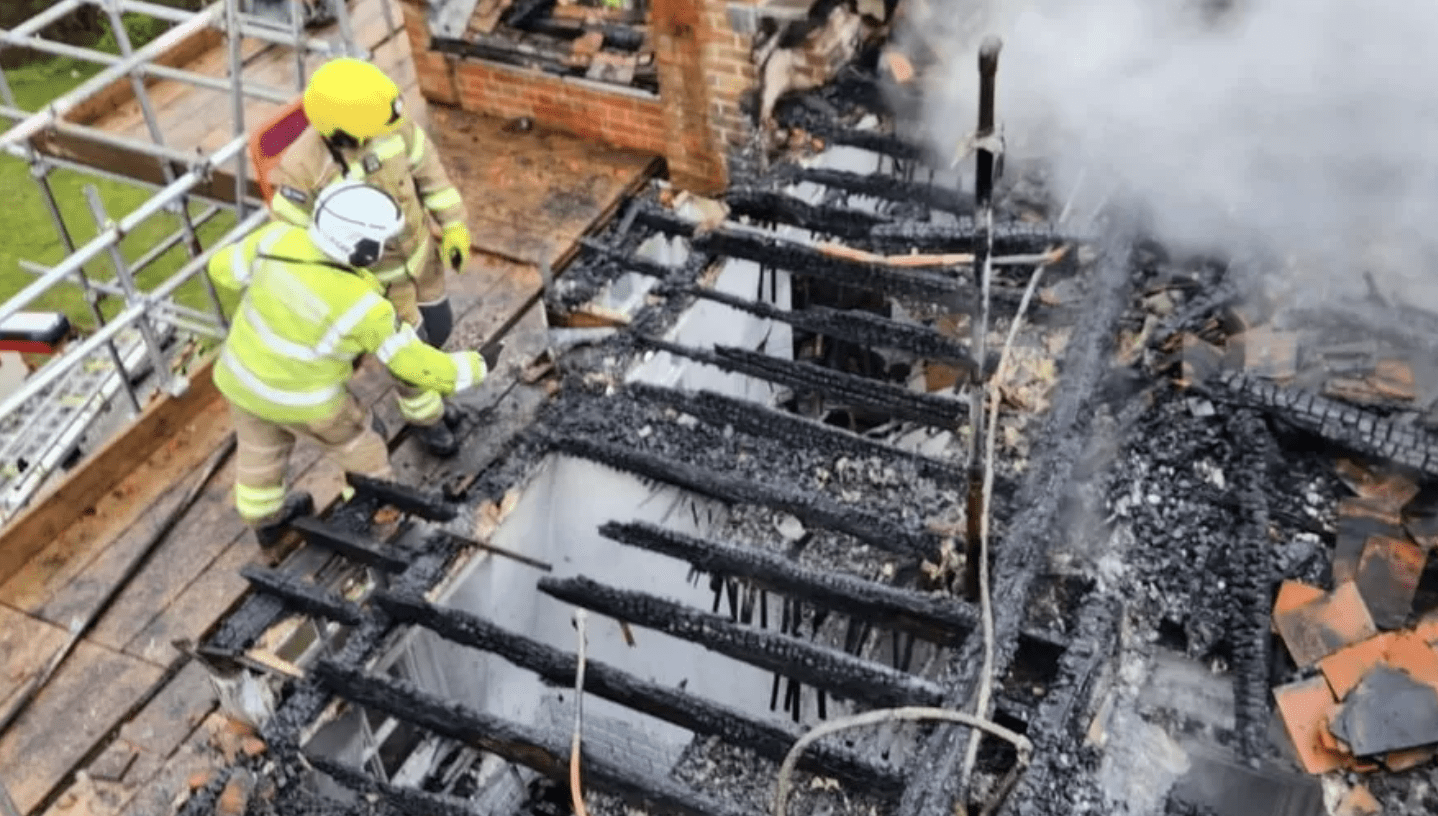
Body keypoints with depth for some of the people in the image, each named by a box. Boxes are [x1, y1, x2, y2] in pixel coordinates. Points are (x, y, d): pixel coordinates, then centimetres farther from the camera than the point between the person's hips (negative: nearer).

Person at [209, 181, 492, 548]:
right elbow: (417, 366, -23)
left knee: (260, 449, 29)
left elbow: (224, 268, -6)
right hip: (300, 398, -5)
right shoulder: (362, 307, -32)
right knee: (356, 441, 23)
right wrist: (472, 366, -8)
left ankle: (266, 521, 53)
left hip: (239, 373, 5)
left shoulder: (278, 239, -23)